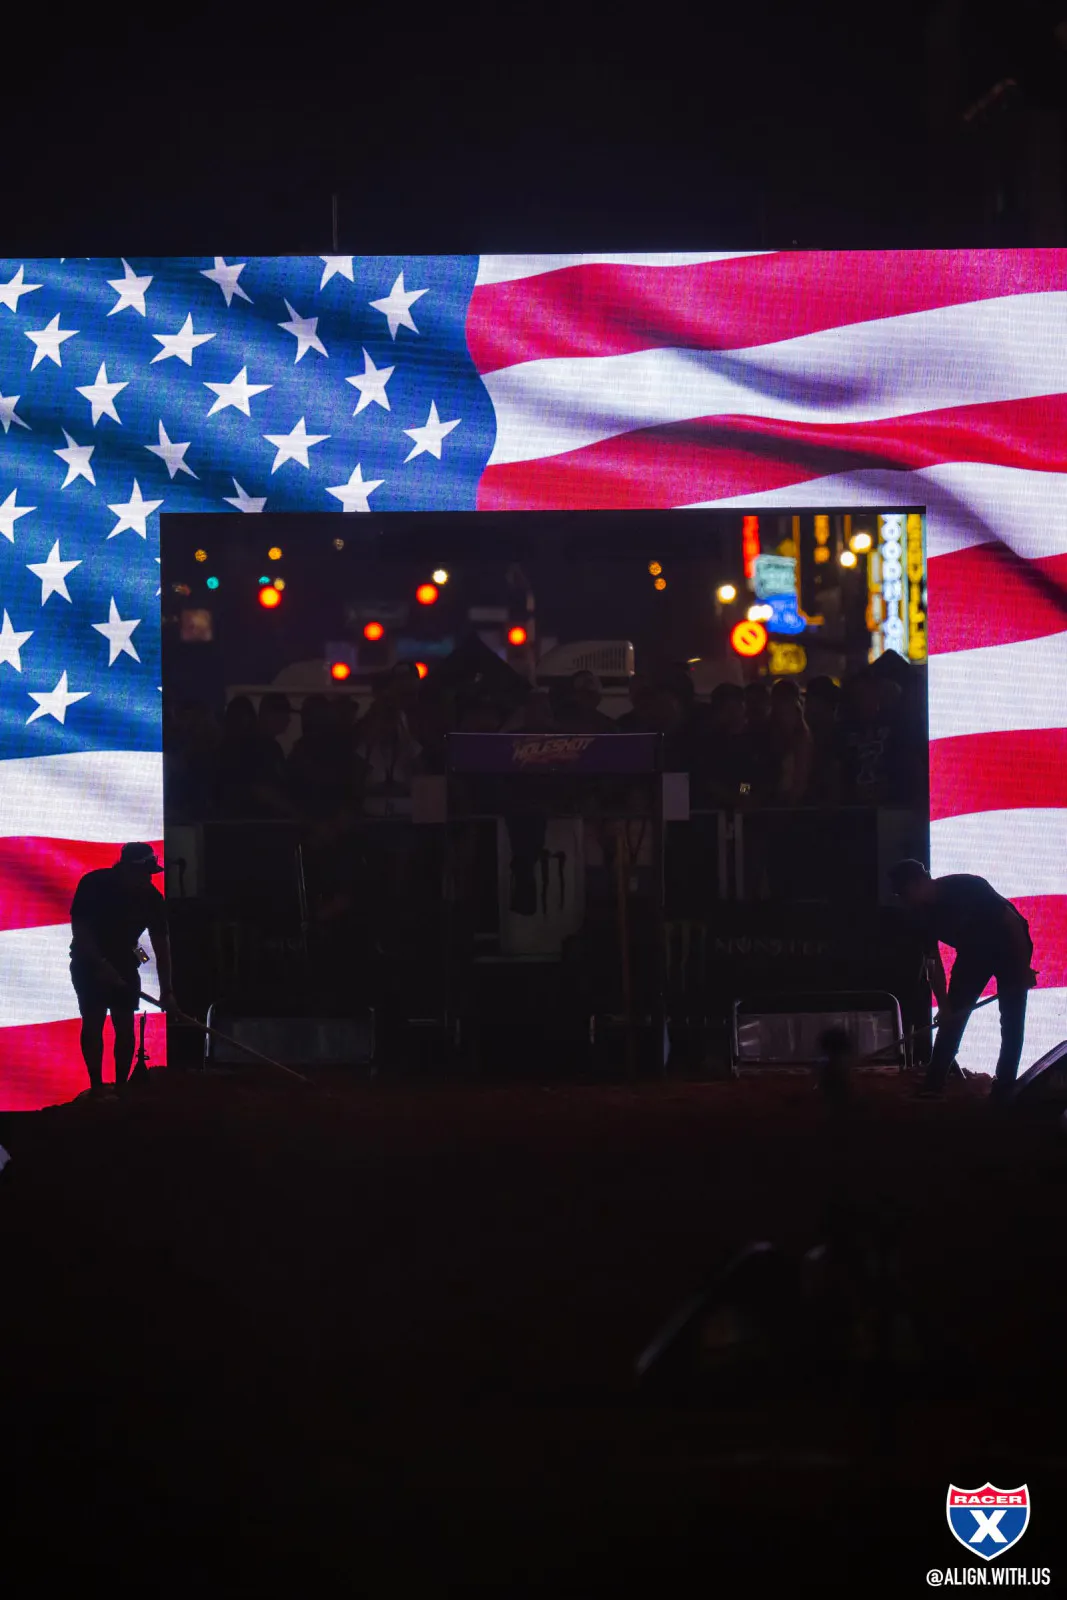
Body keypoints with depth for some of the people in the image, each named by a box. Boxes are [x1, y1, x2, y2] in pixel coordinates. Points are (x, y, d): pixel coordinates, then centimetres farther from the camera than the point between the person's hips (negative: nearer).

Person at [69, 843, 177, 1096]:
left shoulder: (152, 897, -16)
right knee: (93, 1021, -9)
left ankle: (122, 1085, 2)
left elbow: (161, 944, -13)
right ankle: (96, 1086, -6)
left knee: (125, 1024, -4)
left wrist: (167, 990, -17)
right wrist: (102, 964, -29)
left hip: (123, 961, 3)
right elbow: (79, 929, -22)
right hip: (89, 961, -3)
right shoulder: (94, 885, -24)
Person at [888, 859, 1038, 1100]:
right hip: (972, 952, 5)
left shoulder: (968, 887, -33)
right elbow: (934, 964, -10)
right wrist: (944, 1007, -19)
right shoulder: (922, 916, -15)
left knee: (1011, 1020, -9)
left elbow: (1013, 921, -27)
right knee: (952, 1017, -3)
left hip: (1010, 948, -5)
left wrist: (1024, 968, -24)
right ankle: (933, 1085, -2)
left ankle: (1003, 1088, -3)